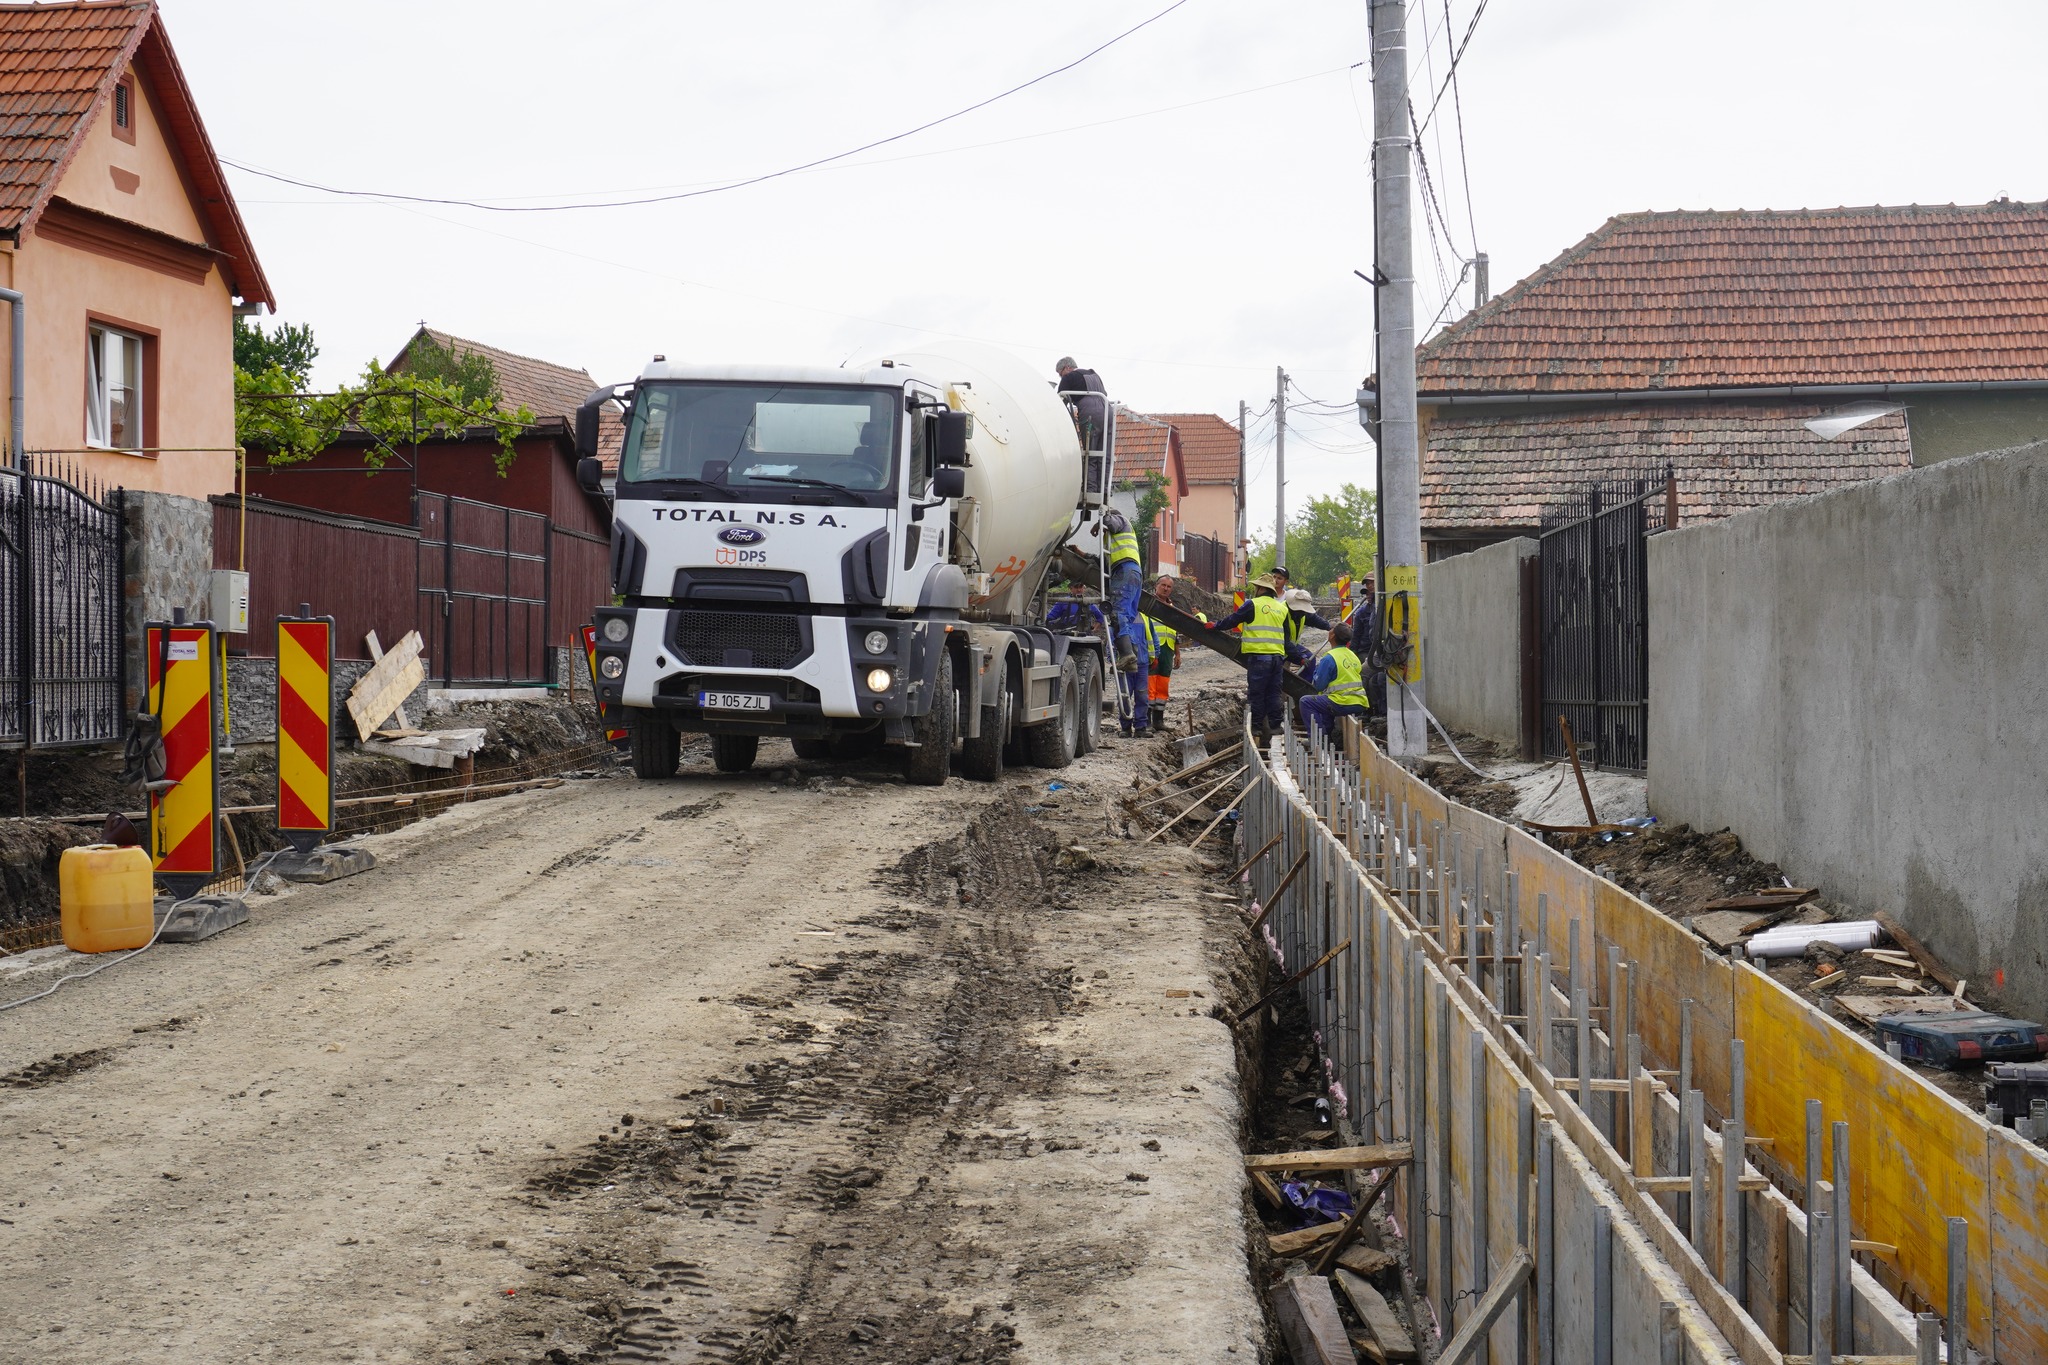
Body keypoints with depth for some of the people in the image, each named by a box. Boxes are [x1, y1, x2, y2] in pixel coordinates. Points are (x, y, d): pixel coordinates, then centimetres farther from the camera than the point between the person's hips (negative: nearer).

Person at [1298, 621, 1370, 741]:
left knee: (1306, 702, -1)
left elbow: (1318, 685, -9)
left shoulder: (1329, 658, -11)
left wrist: (1317, 667, 9)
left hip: (1344, 704, -8)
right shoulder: (1353, 656, 14)